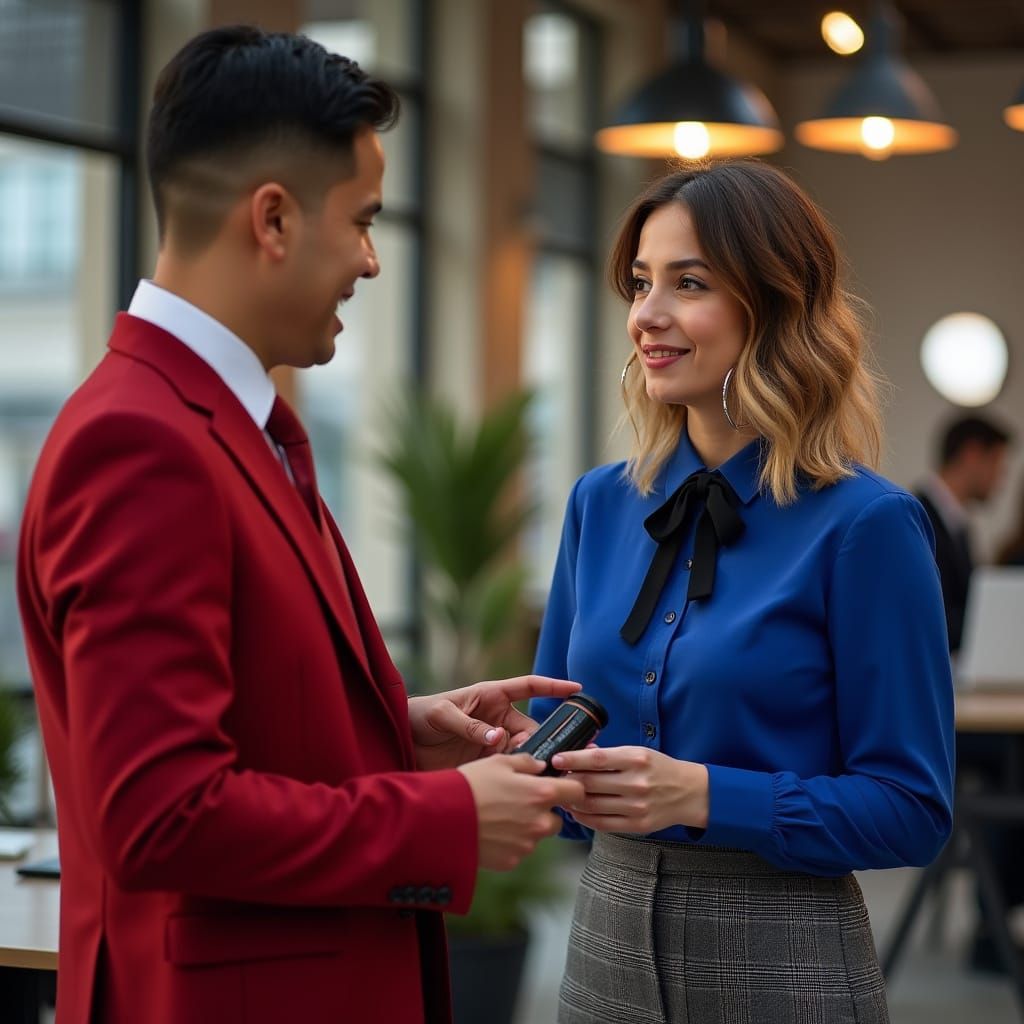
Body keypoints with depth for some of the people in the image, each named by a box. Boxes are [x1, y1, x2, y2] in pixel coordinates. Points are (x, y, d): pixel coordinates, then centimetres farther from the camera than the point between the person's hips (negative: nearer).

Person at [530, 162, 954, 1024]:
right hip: (608, 933, 5)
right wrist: (542, 760, -9)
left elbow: (911, 808, -12)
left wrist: (703, 795, -22)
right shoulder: (602, 505, 4)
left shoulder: (865, 526, -12)